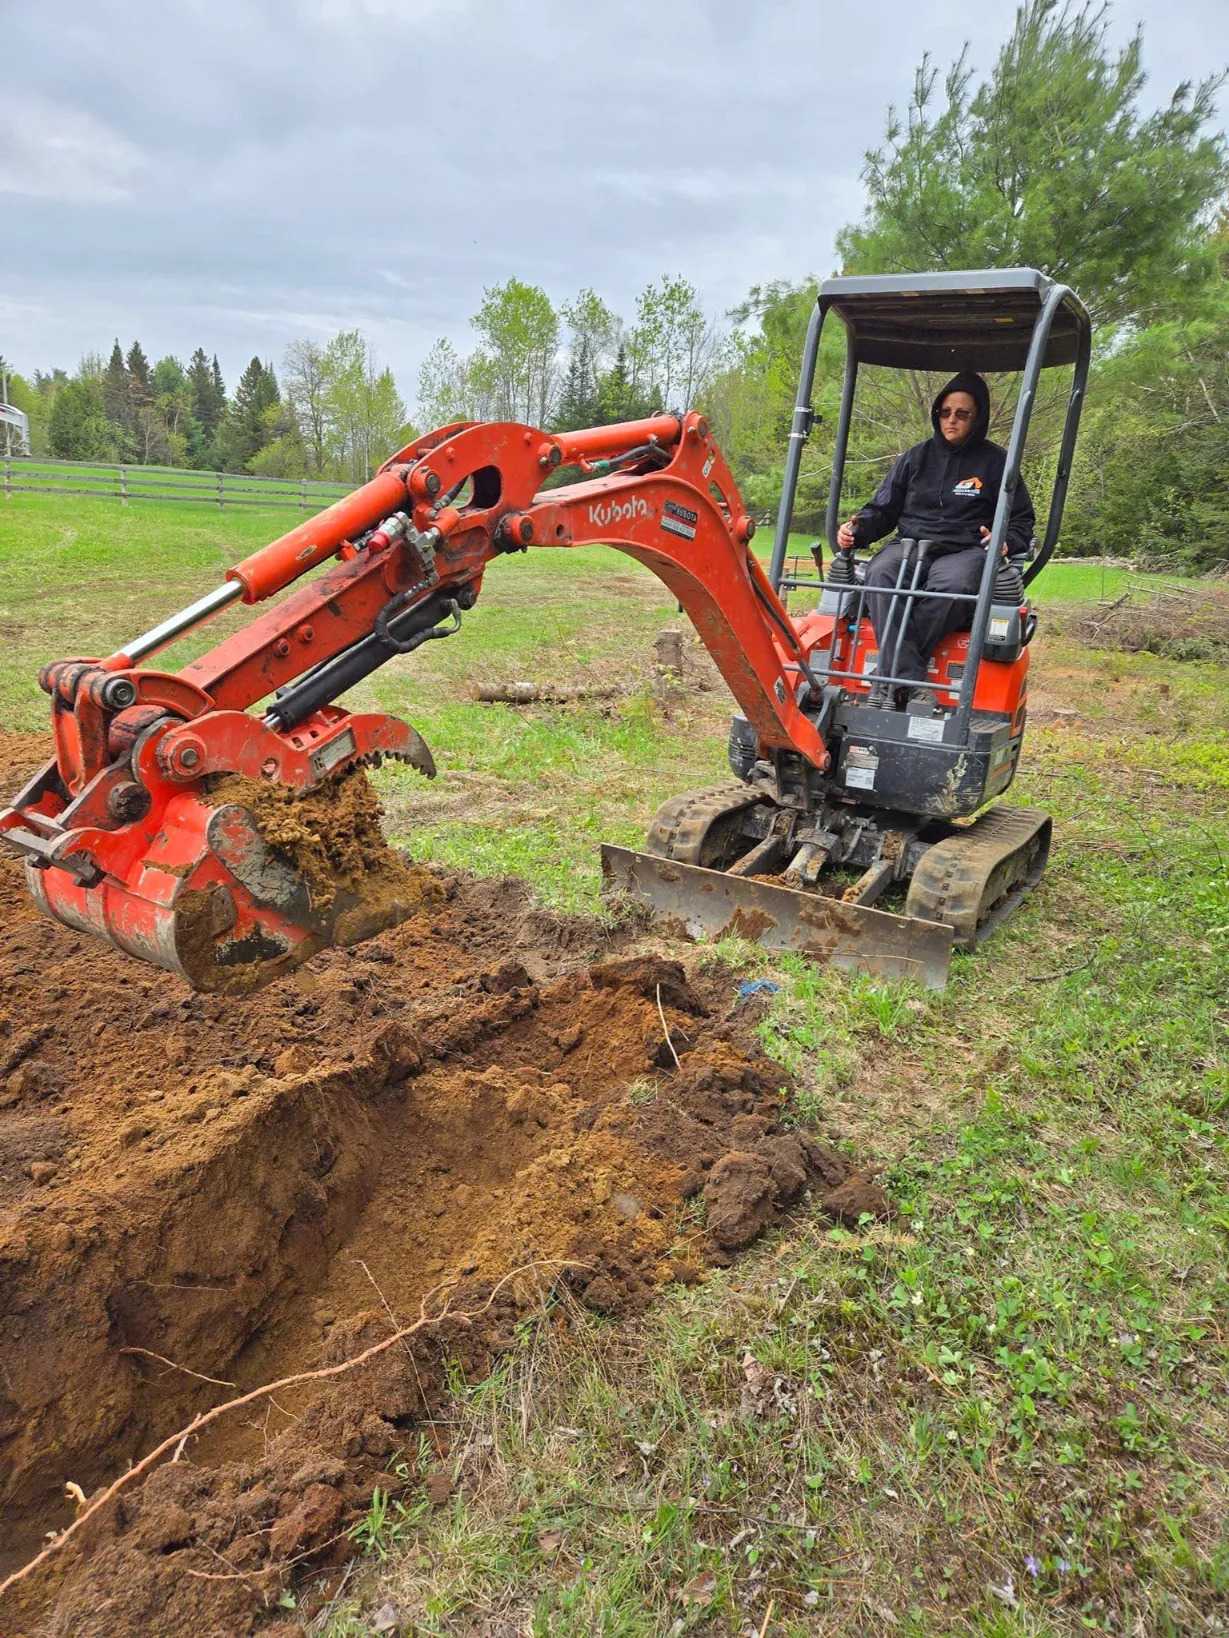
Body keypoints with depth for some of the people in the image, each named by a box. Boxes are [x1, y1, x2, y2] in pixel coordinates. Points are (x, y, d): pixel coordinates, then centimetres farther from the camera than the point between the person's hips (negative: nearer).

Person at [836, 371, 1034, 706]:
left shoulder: (996, 462, 13)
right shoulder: (915, 457, 20)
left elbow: (1022, 520, 15)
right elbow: (883, 509, 20)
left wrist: (1005, 541, -10)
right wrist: (857, 529, -3)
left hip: (965, 551, -2)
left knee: (952, 585, -41)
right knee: (881, 573, -36)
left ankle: (888, 679, -40)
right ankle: (908, 683, -45)